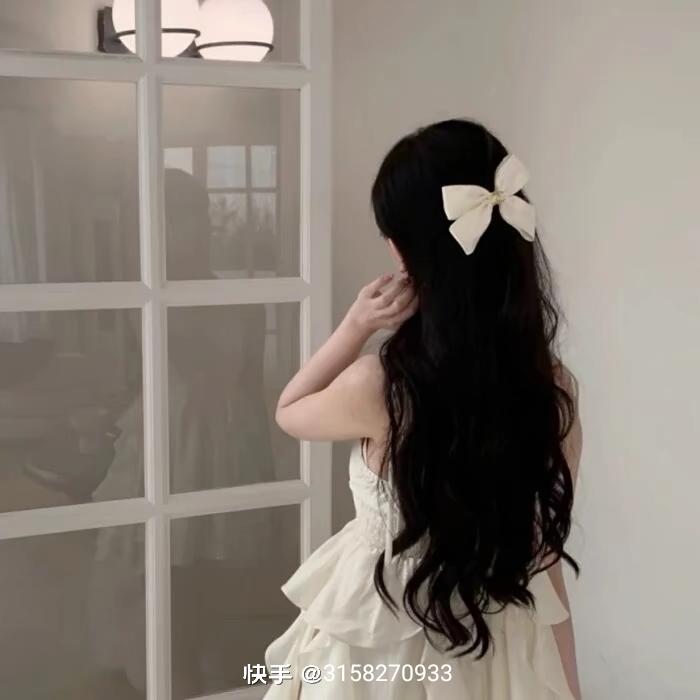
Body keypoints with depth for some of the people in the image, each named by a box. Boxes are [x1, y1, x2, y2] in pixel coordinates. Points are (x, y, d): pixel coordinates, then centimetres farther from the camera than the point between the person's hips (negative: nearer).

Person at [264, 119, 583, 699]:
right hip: (505, 648, 4)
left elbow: (289, 412, -1)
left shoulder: (380, 386, -25)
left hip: (384, 646, -3)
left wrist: (355, 326, -12)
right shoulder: (553, 385, -13)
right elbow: (546, 552, -4)